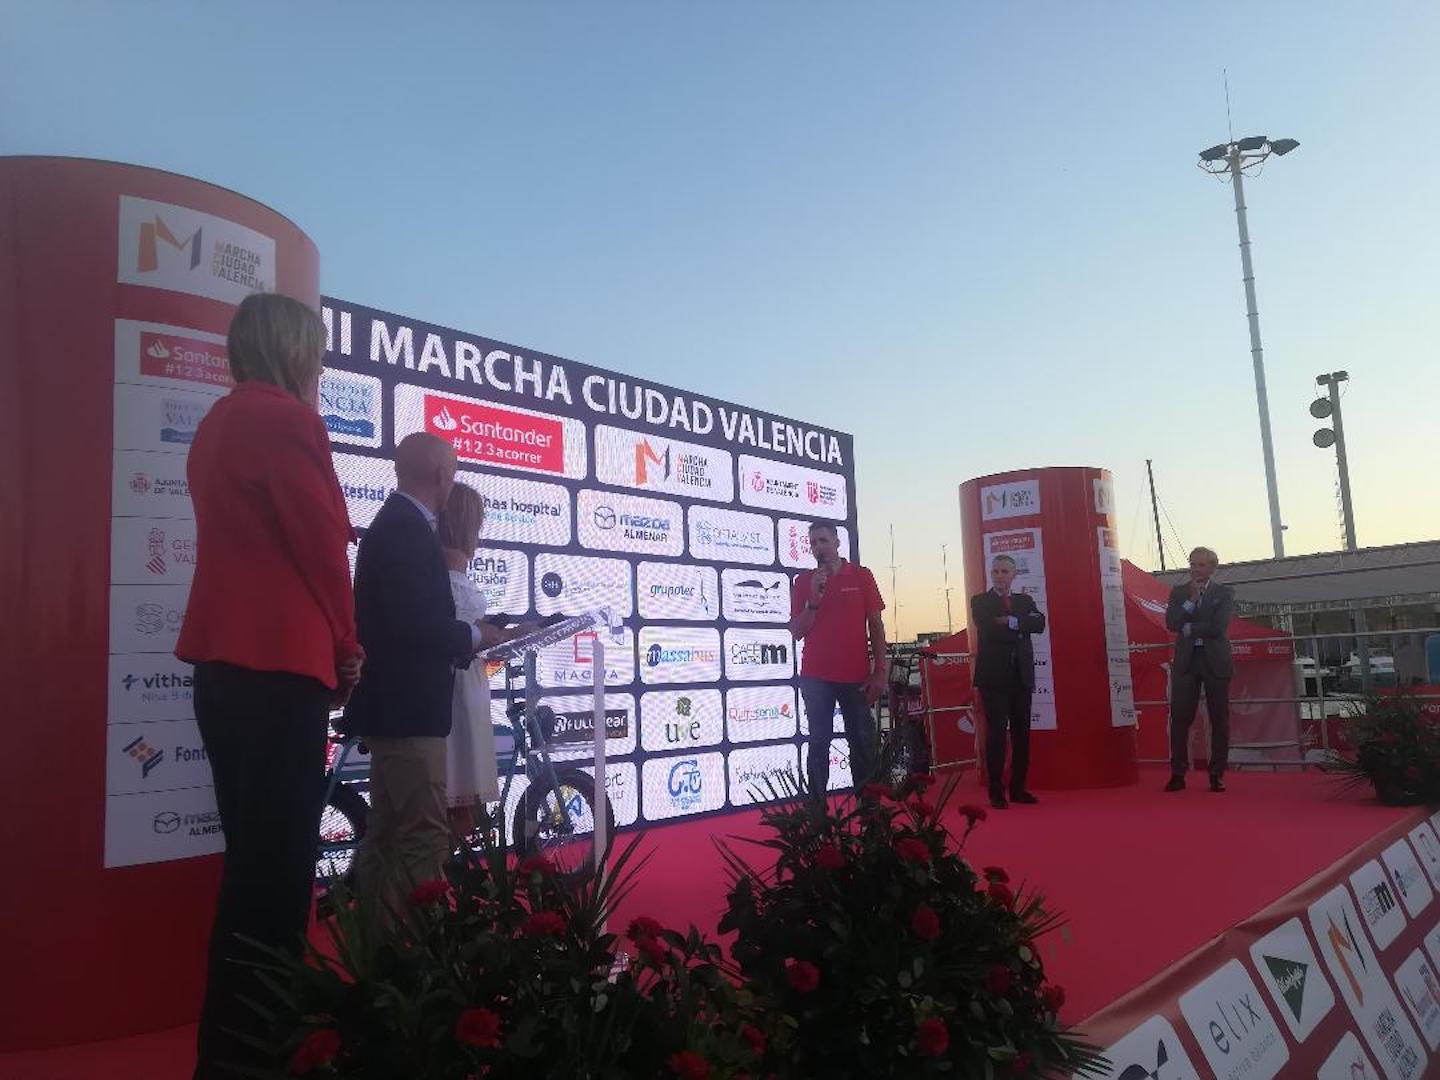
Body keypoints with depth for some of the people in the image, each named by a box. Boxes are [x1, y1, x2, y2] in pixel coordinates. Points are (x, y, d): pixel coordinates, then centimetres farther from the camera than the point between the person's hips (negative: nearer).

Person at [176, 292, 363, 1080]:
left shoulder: (219, 423, 18)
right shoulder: (284, 419, -10)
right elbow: (322, 545, -11)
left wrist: (325, 647, 15)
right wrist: (346, 650, 2)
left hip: (228, 659, 10)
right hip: (278, 663, -9)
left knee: (253, 859, 15)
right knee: (278, 866, -3)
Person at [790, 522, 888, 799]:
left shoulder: (861, 576, 2)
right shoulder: (803, 581, 4)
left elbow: (876, 625, 3)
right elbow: (796, 631, 1)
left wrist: (880, 671, -3)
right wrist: (814, 599, -14)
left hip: (856, 676, 0)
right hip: (816, 677, 0)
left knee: (863, 743, 4)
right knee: (818, 743, 3)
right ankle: (817, 807, 7)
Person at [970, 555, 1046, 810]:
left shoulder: (1025, 600, 16)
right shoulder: (980, 601, 5)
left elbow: (1039, 624, -3)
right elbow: (988, 629, -13)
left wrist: (1011, 621, -13)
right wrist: (1020, 630, -6)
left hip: (1021, 676, 4)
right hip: (994, 676, -4)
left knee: (1021, 733, 5)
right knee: (996, 733, -6)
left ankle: (1018, 788, 14)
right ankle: (996, 791, 0)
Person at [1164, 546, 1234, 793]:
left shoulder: (1224, 592, 3)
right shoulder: (1179, 592, 10)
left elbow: (1219, 627, -11)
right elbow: (1171, 623, -5)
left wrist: (1189, 628, -5)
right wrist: (1192, 600, -11)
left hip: (1215, 661, -1)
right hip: (1186, 661, 1)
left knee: (1219, 719, 2)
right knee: (1179, 717, -3)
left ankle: (1217, 774, 11)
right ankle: (1178, 773, 2)